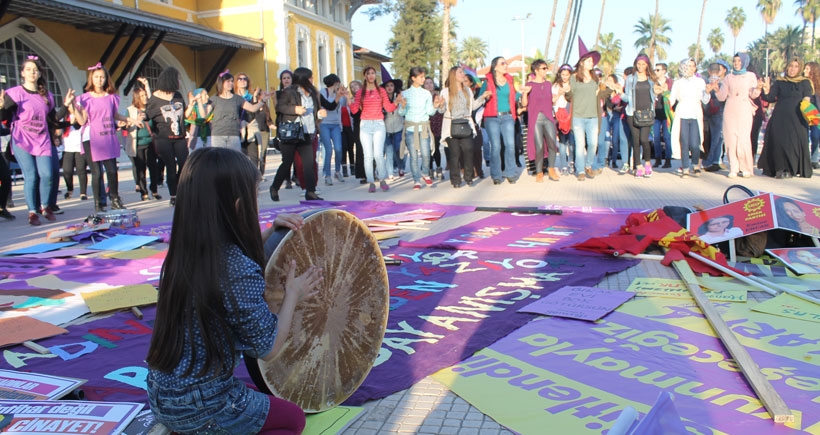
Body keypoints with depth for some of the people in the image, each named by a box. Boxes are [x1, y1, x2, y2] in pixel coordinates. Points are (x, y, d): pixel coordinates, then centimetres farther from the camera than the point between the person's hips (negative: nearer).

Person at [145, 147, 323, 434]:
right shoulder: (241, 272, -24)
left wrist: (269, 234, 10)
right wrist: (293, 293, -2)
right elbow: (267, 349, -13)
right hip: (201, 409, -7)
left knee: (260, 397, 30)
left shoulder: (181, 254, -3)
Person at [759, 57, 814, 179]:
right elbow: (771, 98, 2)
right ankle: (780, 169, 1)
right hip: (780, 118, 0)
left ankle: (790, 170, 5)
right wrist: (766, 91, -17)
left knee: (795, 142, -4)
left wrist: (806, 102, -21)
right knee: (778, 141, -6)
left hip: (797, 119, 0)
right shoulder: (779, 82, 10)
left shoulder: (805, 82, 10)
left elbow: (807, 97, 1)